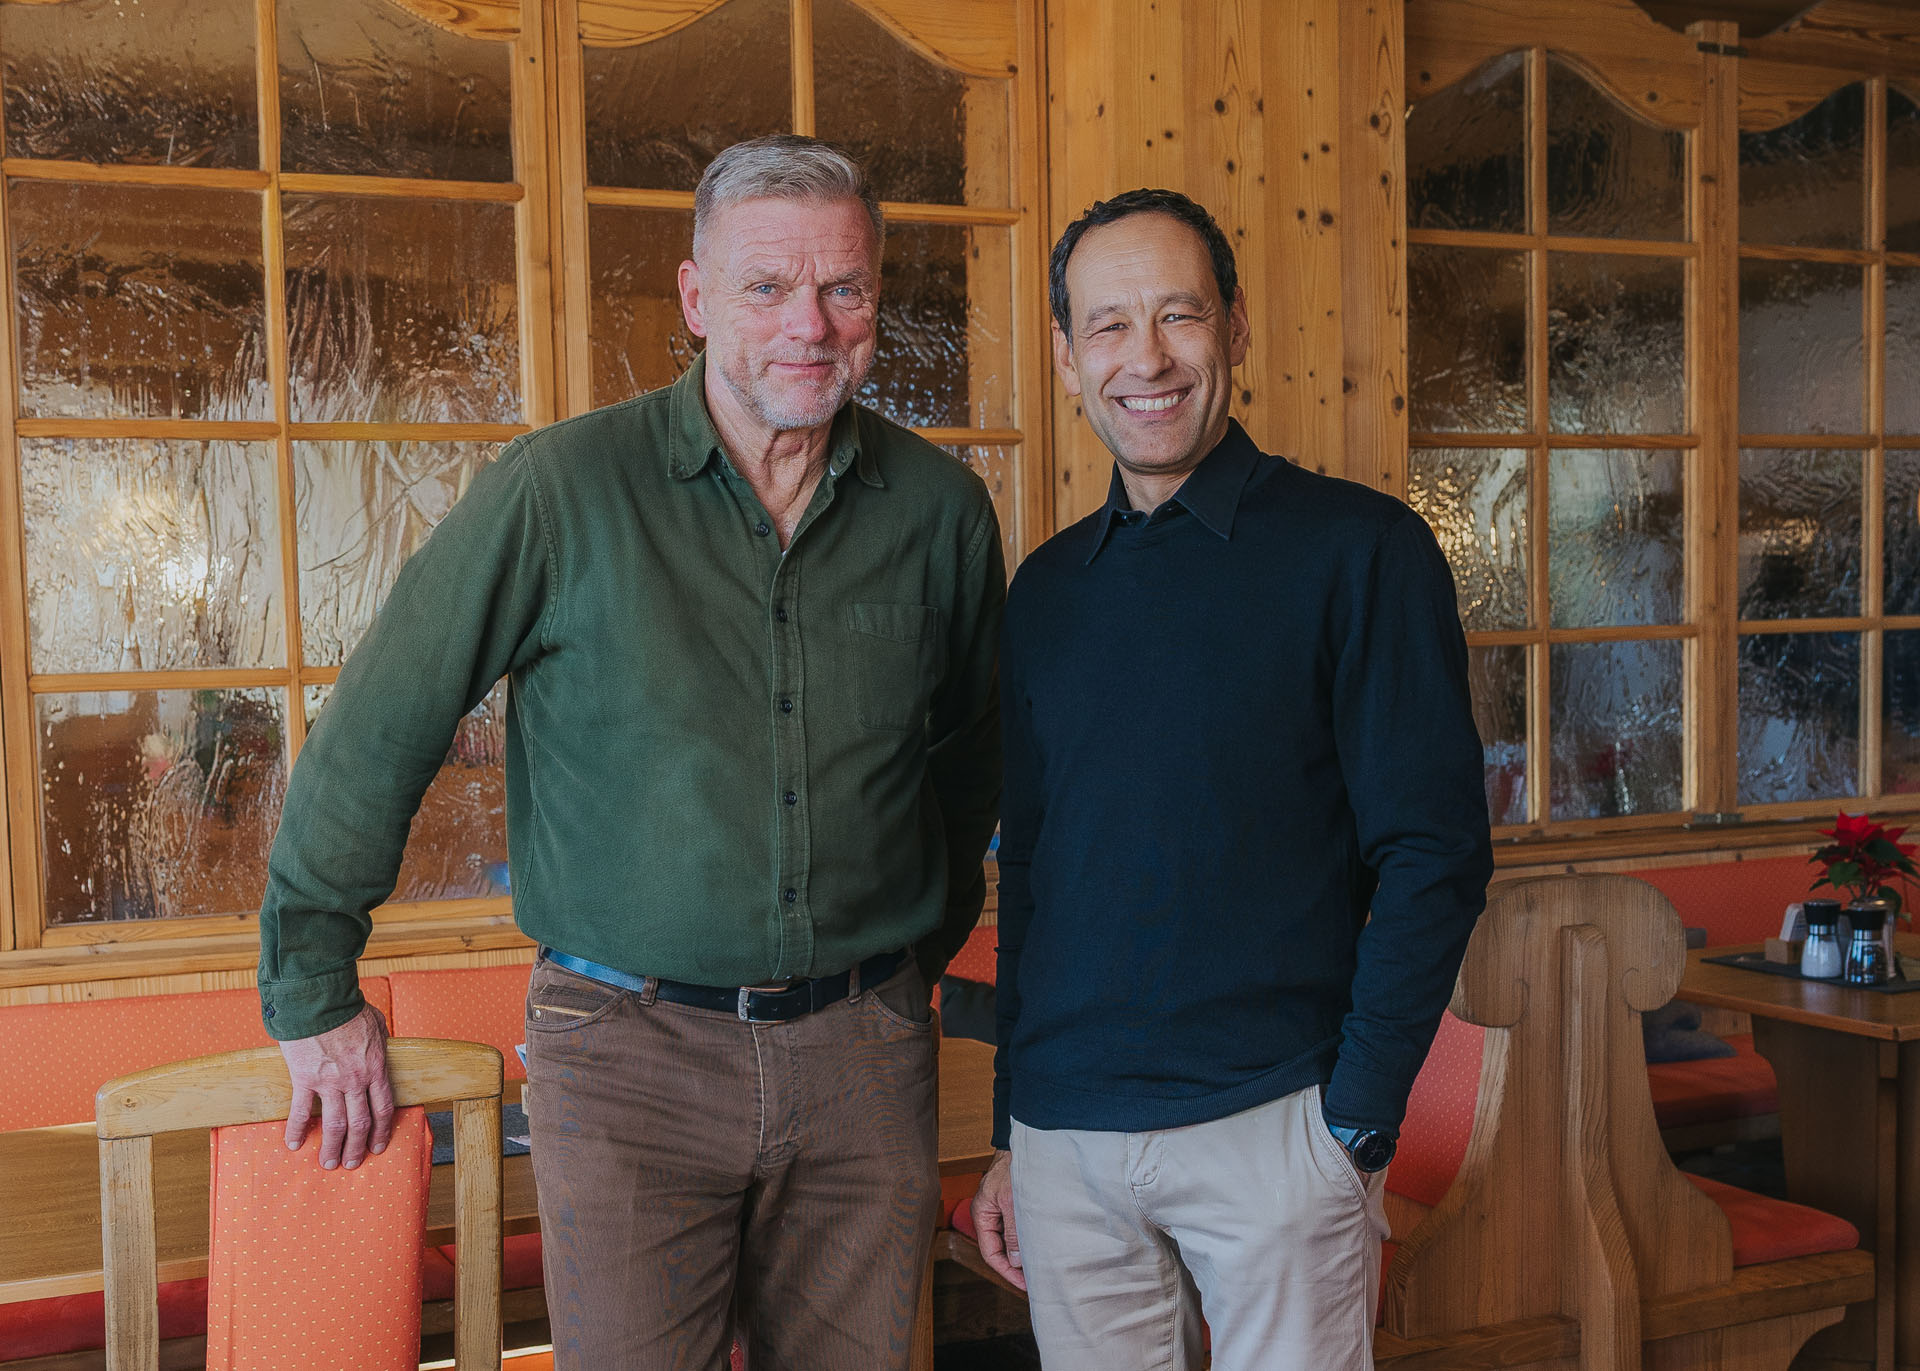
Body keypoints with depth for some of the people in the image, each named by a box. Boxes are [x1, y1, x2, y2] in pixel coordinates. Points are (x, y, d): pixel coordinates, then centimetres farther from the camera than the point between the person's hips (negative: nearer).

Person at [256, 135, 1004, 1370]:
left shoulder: (940, 507, 2)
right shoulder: (565, 490, -9)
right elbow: (376, 732, -3)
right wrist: (314, 992, 2)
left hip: (864, 1058, 3)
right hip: (628, 1051, -3)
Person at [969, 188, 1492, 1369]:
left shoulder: (1357, 548, -4)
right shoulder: (1045, 591, 10)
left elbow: (1437, 853, -7)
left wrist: (1357, 1125, -12)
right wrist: (1011, 1136, 13)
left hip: (1273, 1132, -4)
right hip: (1063, 1139, 4)